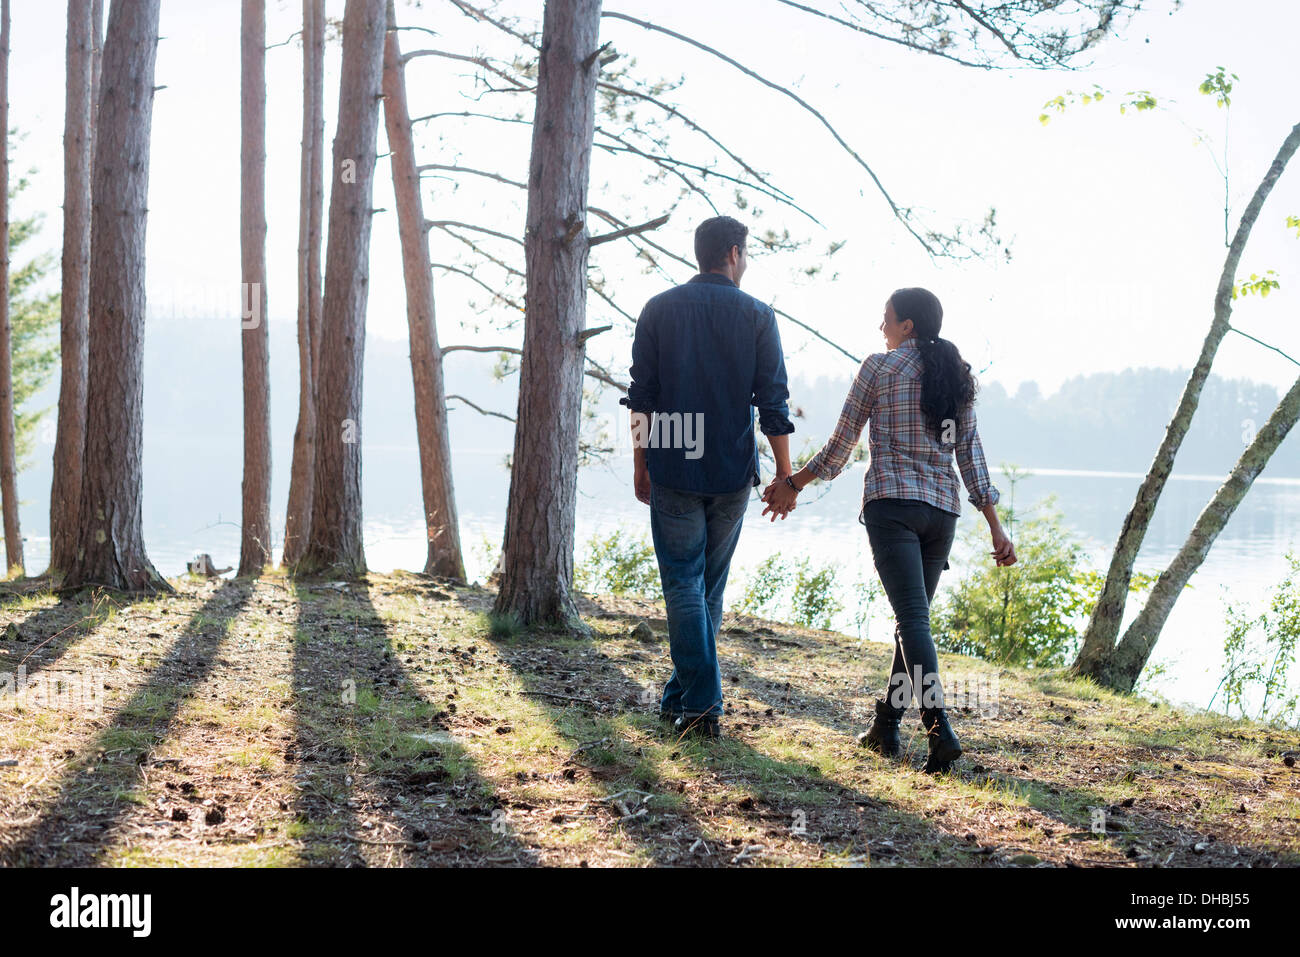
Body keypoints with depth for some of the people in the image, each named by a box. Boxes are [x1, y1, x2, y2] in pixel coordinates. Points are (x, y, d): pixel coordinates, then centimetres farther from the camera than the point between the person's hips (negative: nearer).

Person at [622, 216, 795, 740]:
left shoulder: (659, 309, 2)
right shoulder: (757, 315, 0)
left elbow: (642, 394, 1)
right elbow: (773, 403, -2)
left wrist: (641, 462, 9)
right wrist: (784, 474, 4)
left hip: (673, 467, -1)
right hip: (733, 473, 1)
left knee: (683, 584, 2)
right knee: (710, 587, 15)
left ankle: (702, 705, -6)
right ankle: (681, 694, 23)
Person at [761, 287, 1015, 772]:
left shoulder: (879, 367, -1)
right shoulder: (957, 375, 12)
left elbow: (840, 445, 2)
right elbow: (971, 455, 8)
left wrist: (792, 485, 15)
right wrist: (995, 526, 9)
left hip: (892, 501, -5)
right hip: (942, 509, 5)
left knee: (913, 618, -13)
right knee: (913, 617, 14)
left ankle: (940, 729, -26)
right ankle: (885, 727, 18)